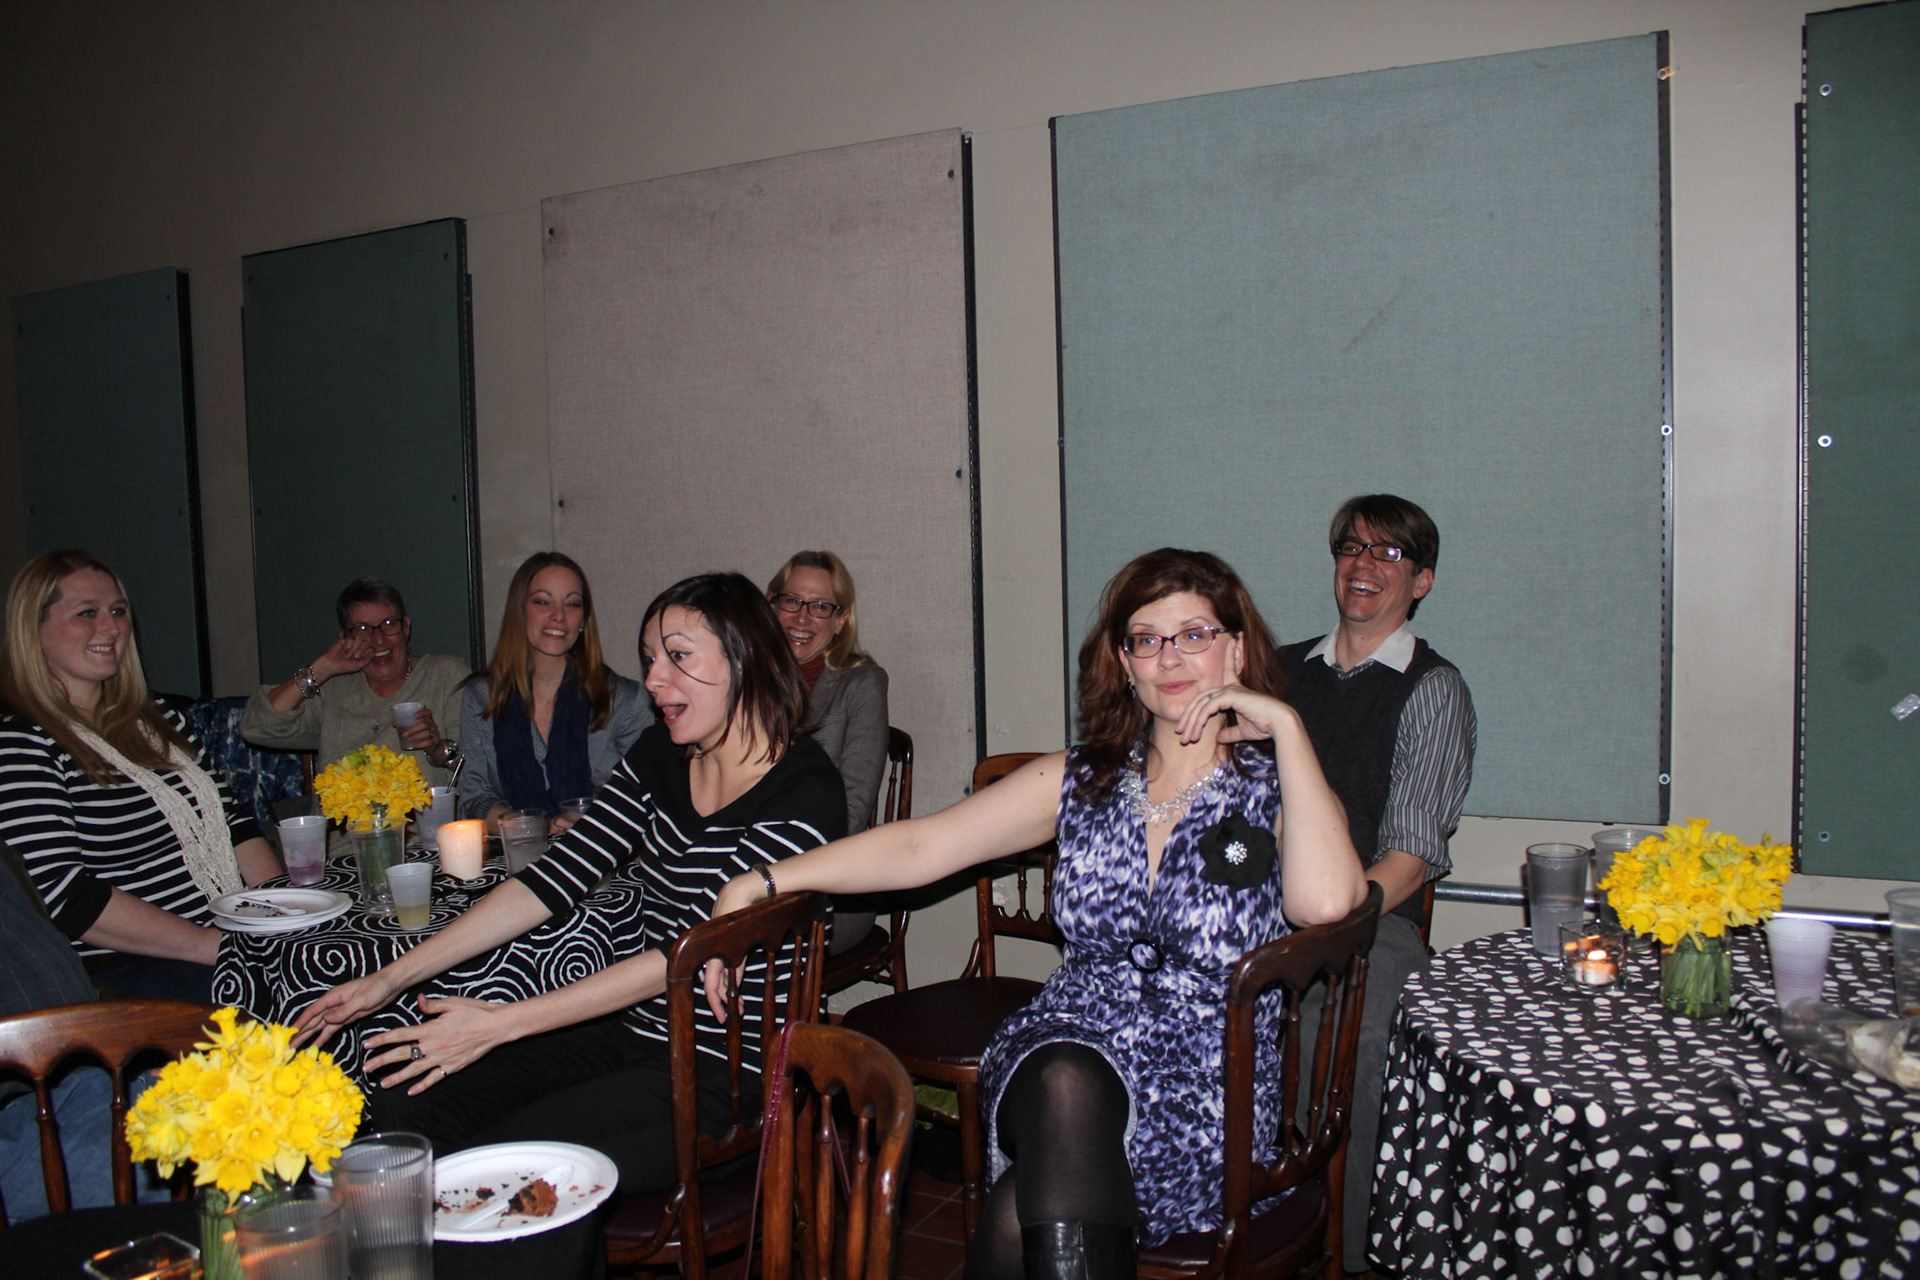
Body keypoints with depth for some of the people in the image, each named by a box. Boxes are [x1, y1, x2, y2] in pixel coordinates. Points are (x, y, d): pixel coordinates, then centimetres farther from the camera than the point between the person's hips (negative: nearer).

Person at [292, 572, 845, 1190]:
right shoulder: (659, 758, 6)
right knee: (399, 1113, -4)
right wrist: (393, 977, -3)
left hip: (729, 1074, -7)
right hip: (634, 1034, 7)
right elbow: (555, 878, 3)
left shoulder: (803, 796, -18)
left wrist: (500, 1023, -23)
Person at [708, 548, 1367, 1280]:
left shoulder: (1273, 788, 1)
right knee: (1068, 1086, -33)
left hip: (1207, 1104, -3)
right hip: (1063, 1052, 3)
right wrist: (762, 883, -5)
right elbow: (920, 848, 5)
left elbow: (1324, 901, -22)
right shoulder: (1082, 781, 11)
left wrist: (1285, 726, -14)